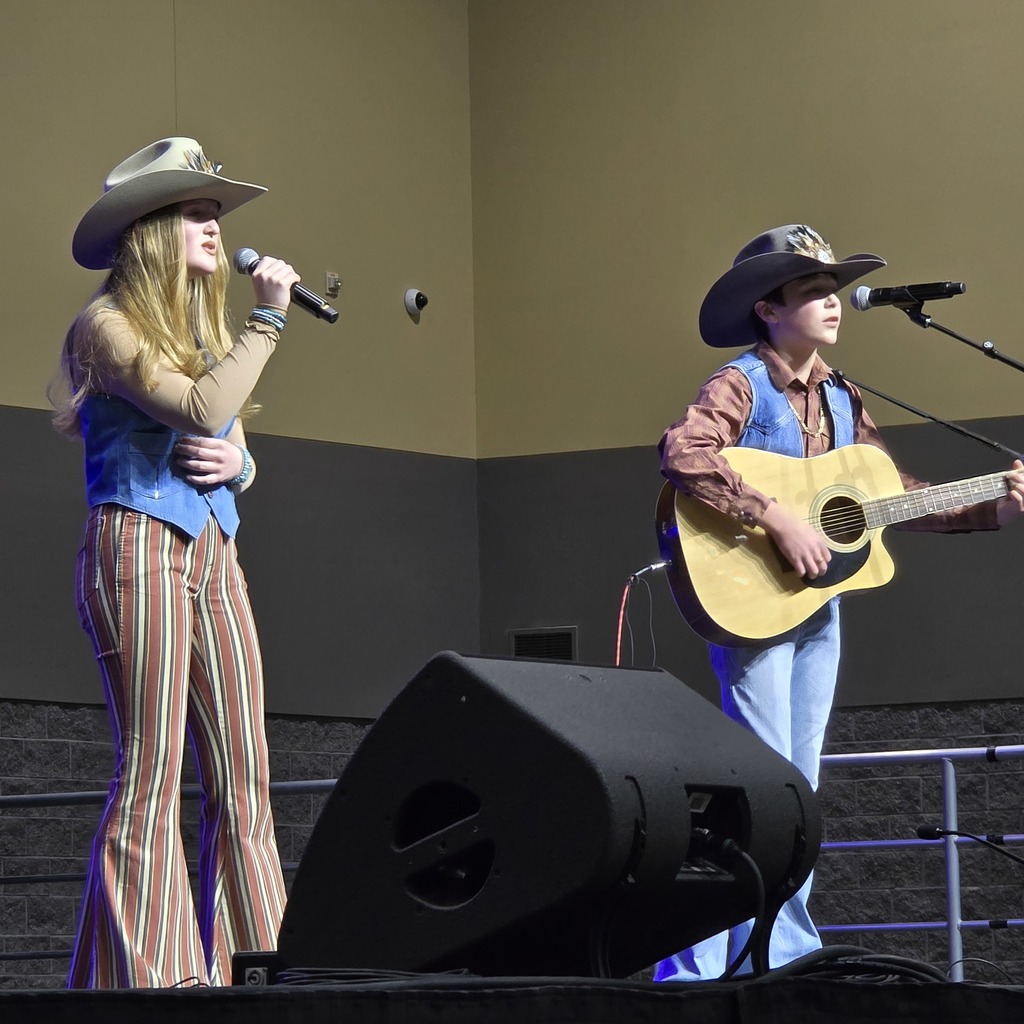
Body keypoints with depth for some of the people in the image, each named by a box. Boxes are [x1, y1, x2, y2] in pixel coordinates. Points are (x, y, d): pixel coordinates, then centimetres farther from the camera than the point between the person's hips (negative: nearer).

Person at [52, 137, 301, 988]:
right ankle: (141, 975, -7)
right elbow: (200, 408, -19)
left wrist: (236, 462, 2)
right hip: (138, 546, -8)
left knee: (244, 773, 2)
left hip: (213, 551, 8)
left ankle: (247, 964, 5)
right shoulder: (108, 325, -6)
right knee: (151, 771, -10)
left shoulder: (207, 331, 19)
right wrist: (270, 318, -12)